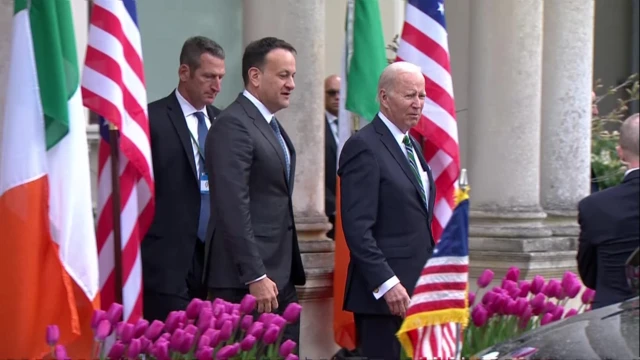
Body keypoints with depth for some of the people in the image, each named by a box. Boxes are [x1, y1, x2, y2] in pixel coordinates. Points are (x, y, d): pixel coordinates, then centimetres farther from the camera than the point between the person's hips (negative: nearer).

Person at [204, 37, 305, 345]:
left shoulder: (271, 125, 17)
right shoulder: (233, 125, -13)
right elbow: (233, 208, -20)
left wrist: (290, 271, 15)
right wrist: (255, 276, -22)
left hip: (280, 275, 9)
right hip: (246, 282, -9)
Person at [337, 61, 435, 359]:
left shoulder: (411, 145, 18)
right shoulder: (364, 147, -10)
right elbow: (357, 228, -16)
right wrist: (387, 284, -21)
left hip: (416, 290, 8)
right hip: (383, 294, -8)